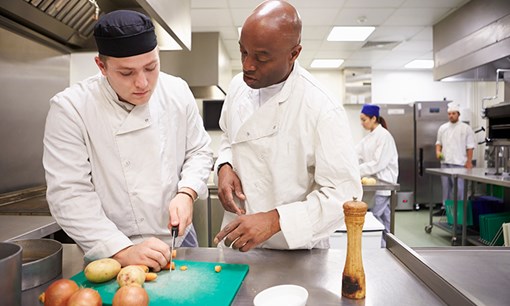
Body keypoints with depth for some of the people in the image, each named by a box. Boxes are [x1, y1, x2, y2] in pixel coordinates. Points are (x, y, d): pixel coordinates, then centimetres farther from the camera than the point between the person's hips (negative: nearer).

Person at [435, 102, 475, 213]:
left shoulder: (466, 128, -2)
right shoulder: (442, 128, 11)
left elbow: (470, 146, -3)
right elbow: (439, 142, 19)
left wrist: (469, 161, -8)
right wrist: (438, 151, 0)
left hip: (459, 162, -4)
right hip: (445, 162, 5)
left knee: (459, 186, -4)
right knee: (446, 185, 11)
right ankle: (445, 207, 21)